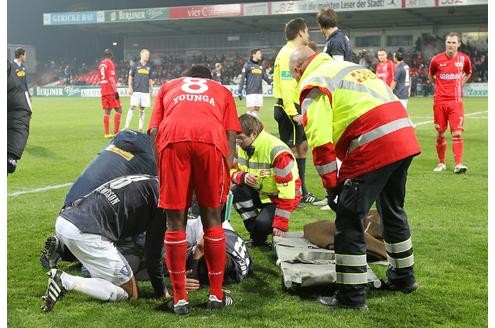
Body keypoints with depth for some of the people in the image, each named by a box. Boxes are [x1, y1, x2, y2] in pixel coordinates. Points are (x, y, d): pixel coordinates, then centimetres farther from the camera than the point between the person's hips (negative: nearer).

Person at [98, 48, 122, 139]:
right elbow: (111, 78, -16)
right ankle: (116, 132, -8)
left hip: (103, 91, 7)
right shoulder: (110, 63, -8)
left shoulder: (101, 64, 14)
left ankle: (107, 133, 4)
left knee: (107, 111, 7)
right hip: (111, 91, -7)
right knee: (119, 110, -2)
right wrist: (116, 91, -16)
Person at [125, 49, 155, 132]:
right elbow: (130, 77, 5)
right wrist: (130, 88, -4)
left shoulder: (149, 67, 13)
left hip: (145, 91, 3)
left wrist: (151, 90, 11)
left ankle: (140, 128, 10)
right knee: (132, 107, -8)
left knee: (142, 109, 5)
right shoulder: (135, 65, 4)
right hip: (136, 91, -3)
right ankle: (126, 127, -6)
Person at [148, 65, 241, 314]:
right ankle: (217, 295, 21)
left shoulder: (168, 87, 36)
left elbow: (153, 132, 20)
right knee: (212, 218, 13)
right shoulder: (222, 91, 36)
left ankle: (179, 299, 13)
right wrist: (226, 174, 18)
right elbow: (231, 134, 19)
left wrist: (160, 171, 20)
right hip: (211, 138, 0)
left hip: (172, 138, 0)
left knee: (175, 221, 9)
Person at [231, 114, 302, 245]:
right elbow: (233, 171, 1)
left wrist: (280, 224, -26)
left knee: (263, 224, -31)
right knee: (236, 191, -22)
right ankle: (256, 236, -7)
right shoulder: (241, 147, -7)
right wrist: (243, 177, -26)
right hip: (259, 193, 7)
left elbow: (286, 190, -27)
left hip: (279, 197, -7)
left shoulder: (277, 152, -29)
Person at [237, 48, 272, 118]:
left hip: (259, 92, 6)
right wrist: (240, 91, -9)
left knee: (257, 110, 9)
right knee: (251, 110, -7)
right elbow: (242, 79, -5)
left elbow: (265, 77, 12)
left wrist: (271, 82, -7)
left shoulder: (261, 66, 14)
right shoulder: (247, 65, -3)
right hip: (250, 92, -6)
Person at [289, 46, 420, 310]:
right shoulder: (349, 67, 25)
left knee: (349, 220, 2)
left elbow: (321, 141, -11)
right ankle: (403, 277, 42)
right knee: (393, 211, 26)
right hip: (405, 139, 9)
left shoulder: (313, 84, -1)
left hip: (373, 149, -9)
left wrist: (331, 185, -3)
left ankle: (351, 295, 7)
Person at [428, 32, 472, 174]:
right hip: (439, 101, 0)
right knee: (440, 133, 6)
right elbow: (430, 76, 16)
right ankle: (441, 163, 18)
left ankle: (458, 164, -8)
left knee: (457, 133, -8)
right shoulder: (436, 59, -2)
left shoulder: (464, 59, 0)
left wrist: (460, 83, 10)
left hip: (456, 101, 0)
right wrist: (439, 85, 8)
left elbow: (468, 73, 21)